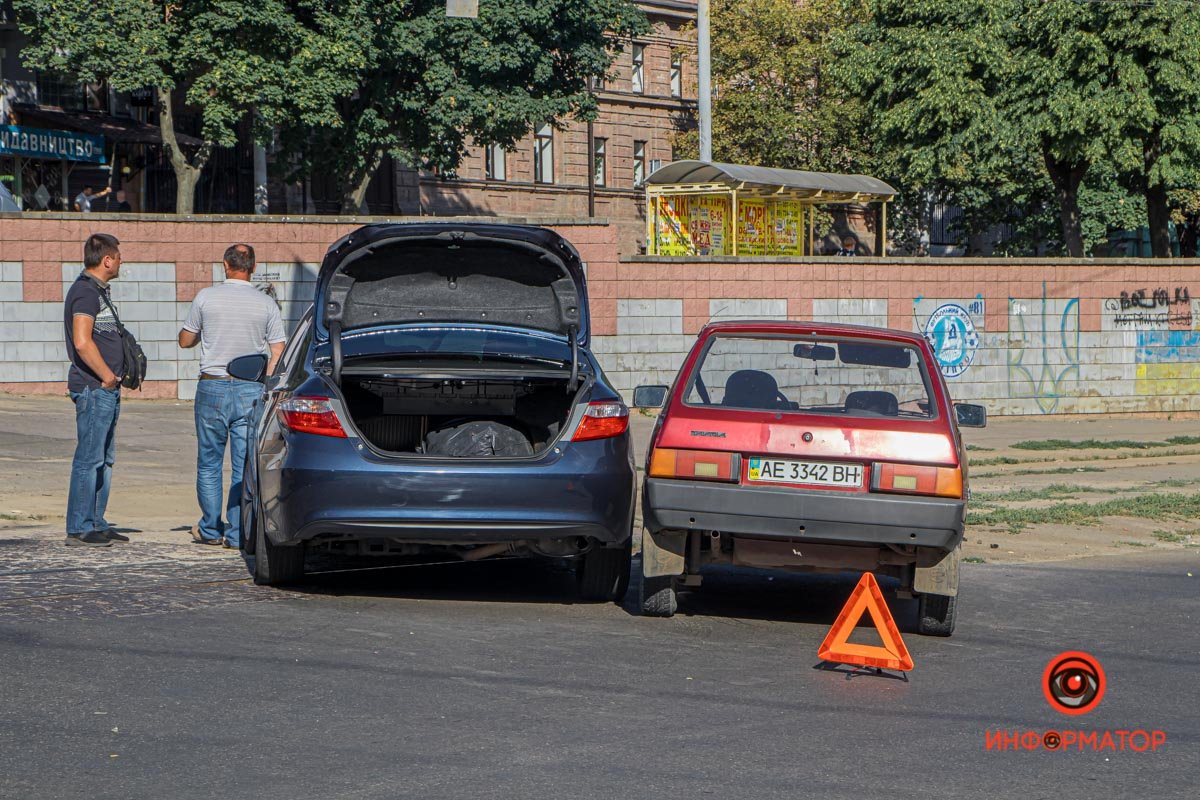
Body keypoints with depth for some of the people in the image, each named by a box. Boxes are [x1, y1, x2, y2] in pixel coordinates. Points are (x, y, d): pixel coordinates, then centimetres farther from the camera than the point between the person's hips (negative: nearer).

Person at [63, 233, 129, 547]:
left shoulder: (98, 291, 19)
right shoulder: (85, 291, -13)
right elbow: (82, 342, -23)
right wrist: (107, 376, -15)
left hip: (107, 388, 10)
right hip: (93, 388, -10)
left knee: (105, 459, 13)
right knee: (90, 458, -8)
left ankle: (96, 523, 18)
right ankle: (79, 528, -6)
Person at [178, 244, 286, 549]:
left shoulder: (205, 298, -3)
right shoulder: (266, 304, 0)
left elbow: (185, 340, 7)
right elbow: (278, 353, -1)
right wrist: (266, 391, 6)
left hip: (213, 387, 0)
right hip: (251, 389, 0)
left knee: (209, 463, 12)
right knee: (245, 466, 3)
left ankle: (211, 530, 19)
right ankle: (238, 533, 2)